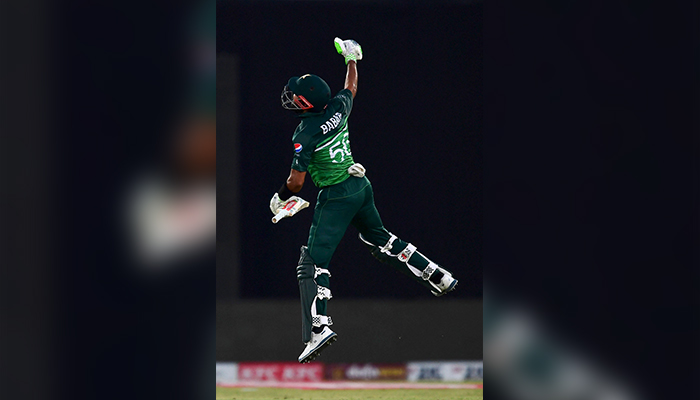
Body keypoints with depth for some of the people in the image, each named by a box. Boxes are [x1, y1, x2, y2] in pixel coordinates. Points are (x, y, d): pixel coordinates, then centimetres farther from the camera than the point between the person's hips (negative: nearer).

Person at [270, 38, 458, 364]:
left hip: (336, 196, -8)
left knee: (313, 260, -7)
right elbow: (351, 88, 22)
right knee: (380, 240, 29)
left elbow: (297, 180, -16)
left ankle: (318, 326, -21)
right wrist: (351, 59, 38)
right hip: (361, 186, 8)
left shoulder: (305, 134, -19)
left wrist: (281, 197, 4)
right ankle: (437, 276, 32)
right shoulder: (337, 108, -2)